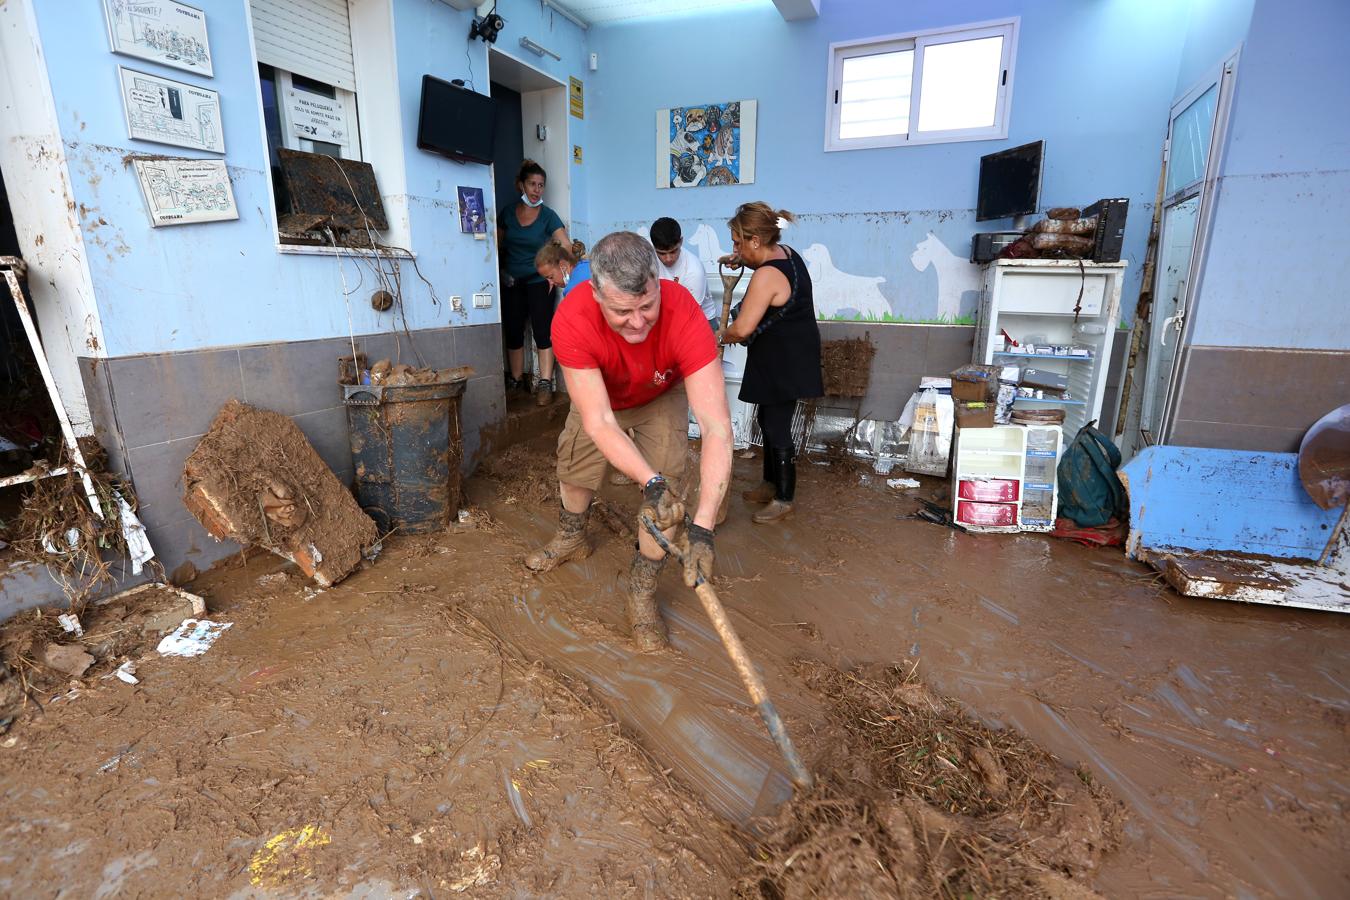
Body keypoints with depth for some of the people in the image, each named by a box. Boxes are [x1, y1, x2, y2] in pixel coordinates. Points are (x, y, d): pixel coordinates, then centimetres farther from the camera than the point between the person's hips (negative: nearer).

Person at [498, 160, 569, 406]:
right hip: (512, 283, 3)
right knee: (513, 332, 6)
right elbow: (498, 245, 12)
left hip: (539, 282, -3)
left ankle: (545, 383, -6)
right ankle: (516, 380, 17)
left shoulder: (548, 216, -4)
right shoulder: (507, 213, 4)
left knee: (543, 332, -8)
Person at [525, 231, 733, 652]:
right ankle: (571, 539, 49)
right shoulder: (572, 321, -41)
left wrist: (702, 526, -54)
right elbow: (599, 422, -40)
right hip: (598, 396, 2)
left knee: (664, 495, -12)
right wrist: (650, 481, -54)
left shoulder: (683, 314, -43)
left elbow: (717, 427, -47)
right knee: (574, 471, 16)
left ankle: (641, 593, 10)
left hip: (661, 399, -1)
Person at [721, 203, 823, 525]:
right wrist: (740, 260, 12)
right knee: (768, 422, 19)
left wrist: (723, 336, -4)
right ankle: (772, 484, 33)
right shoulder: (785, 252, 5)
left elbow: (742, 328, -26)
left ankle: (784, 499, 13)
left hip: (784, 364, -10)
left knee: (777, 428, 0)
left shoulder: (766, 276, -25)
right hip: (786, 358, 10)